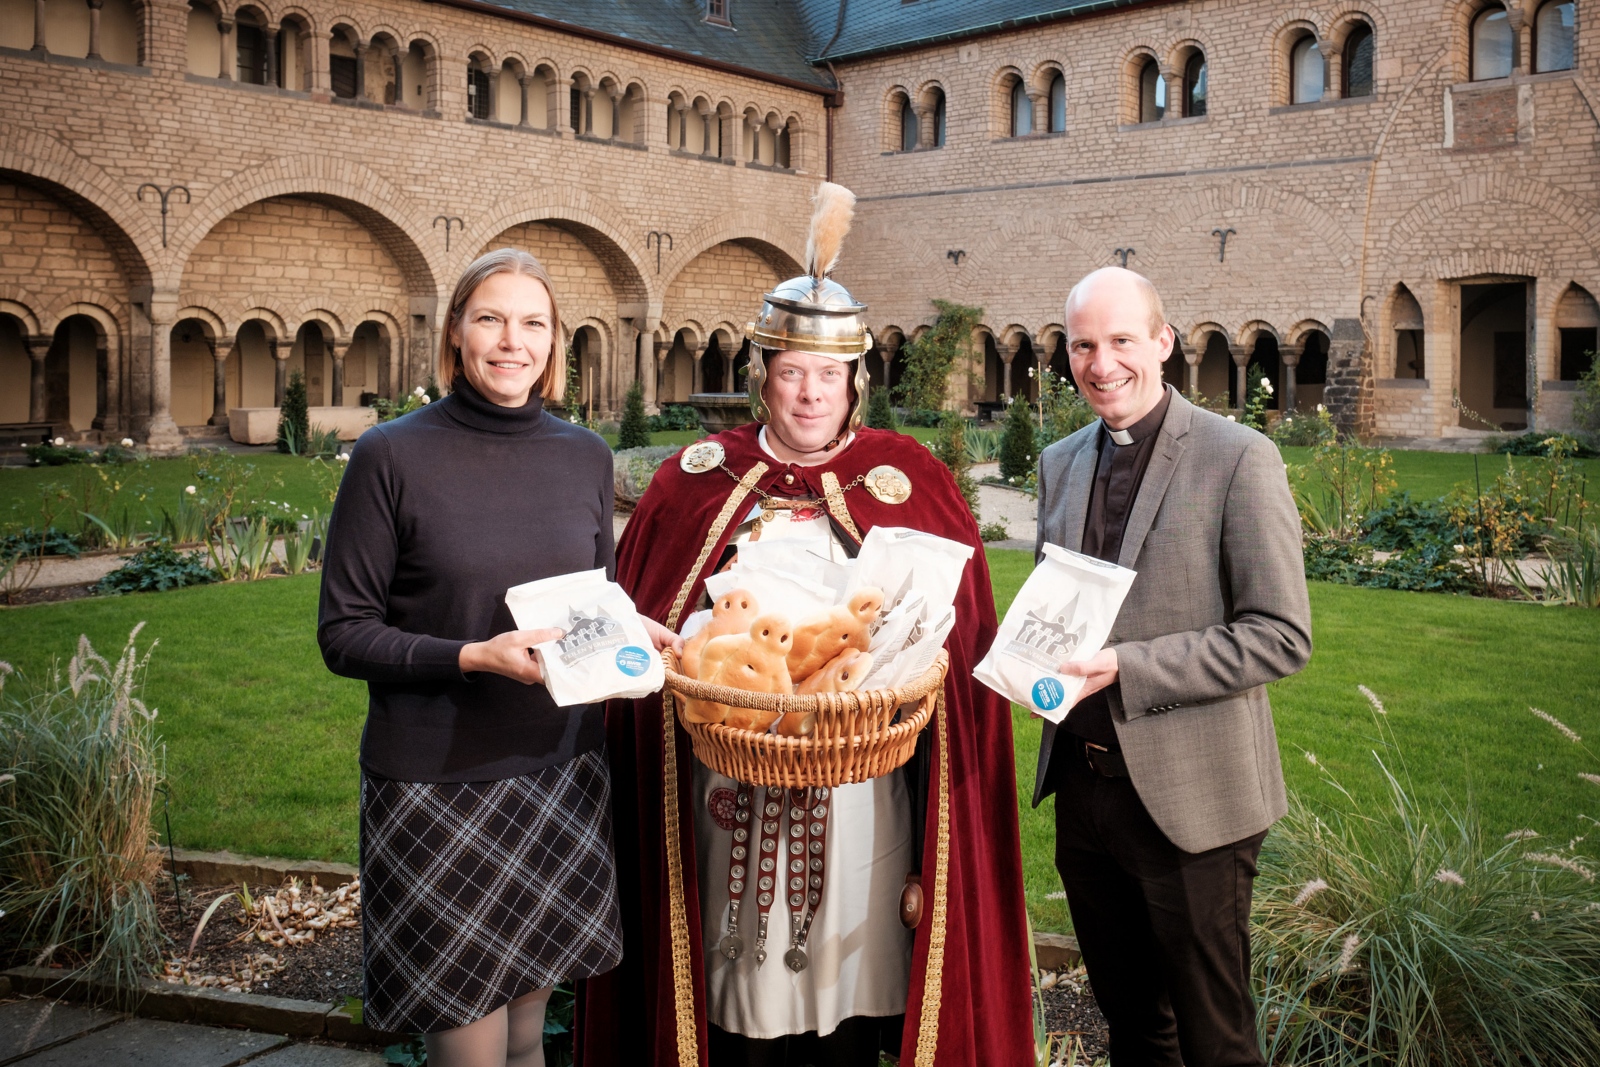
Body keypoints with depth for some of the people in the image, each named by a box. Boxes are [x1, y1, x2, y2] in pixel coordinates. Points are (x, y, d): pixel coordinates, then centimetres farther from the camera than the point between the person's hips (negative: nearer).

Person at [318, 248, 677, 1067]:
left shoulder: (585, 456, 7)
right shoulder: (393, 456, -7)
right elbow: (343, 632, -7)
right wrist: (472, 657, -21)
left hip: (562, 775, 4)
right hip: (436, 786, -4)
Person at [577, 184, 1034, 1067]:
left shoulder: (908, 481, 4)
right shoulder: (696, 483, 6)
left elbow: (956, 635, 3)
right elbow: (639, 628, 8)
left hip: (861, 787, 0)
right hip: (733, 788, 1)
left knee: (851, 986, 8)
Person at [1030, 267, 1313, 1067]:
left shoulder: (1239, 460, -12)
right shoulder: (1060, 463, 8)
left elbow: (1282, 637, -15)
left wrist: (1126, 668, -23)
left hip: (1189, 797, -5)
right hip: (1082, 784, 6)